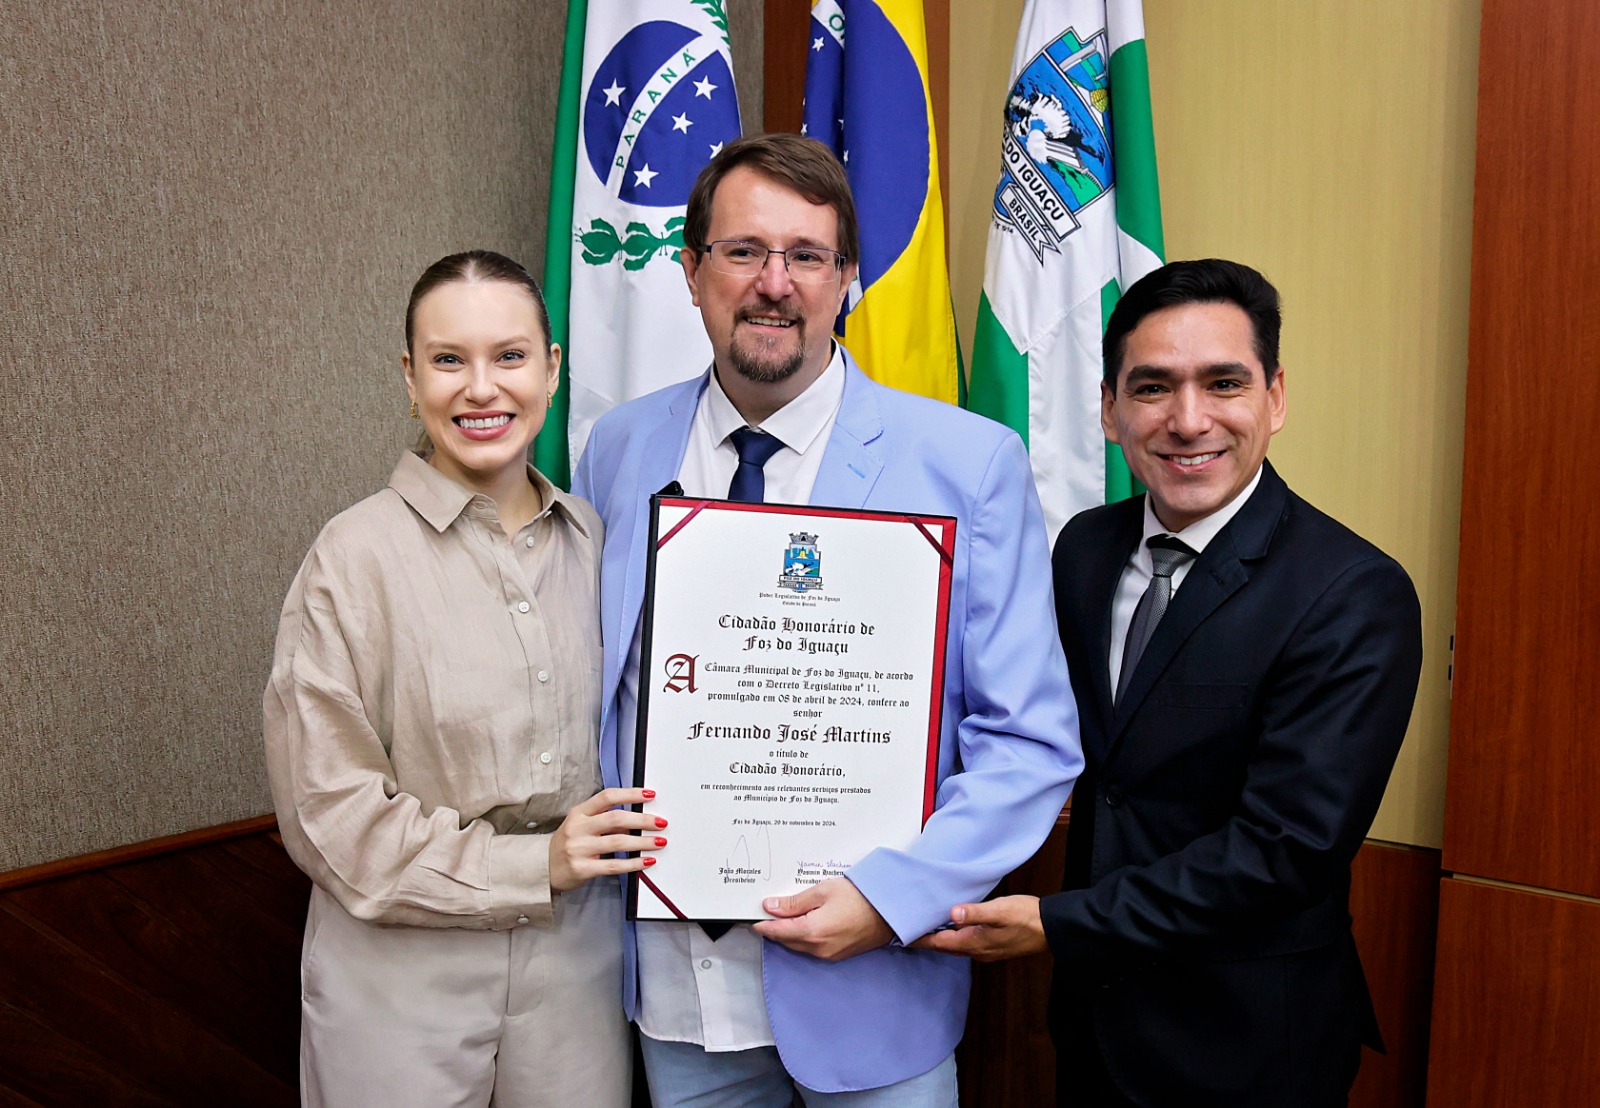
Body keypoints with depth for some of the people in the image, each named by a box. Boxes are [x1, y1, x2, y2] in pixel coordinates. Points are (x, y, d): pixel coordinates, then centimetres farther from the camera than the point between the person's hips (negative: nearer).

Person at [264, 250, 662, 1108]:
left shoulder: (590, 540, 2)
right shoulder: (355, 557, -12)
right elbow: (327, 810, -10)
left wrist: (607, 846, -3)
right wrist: (531, 864, -13)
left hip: (576, 957, 4)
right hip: (405, 977, -3)